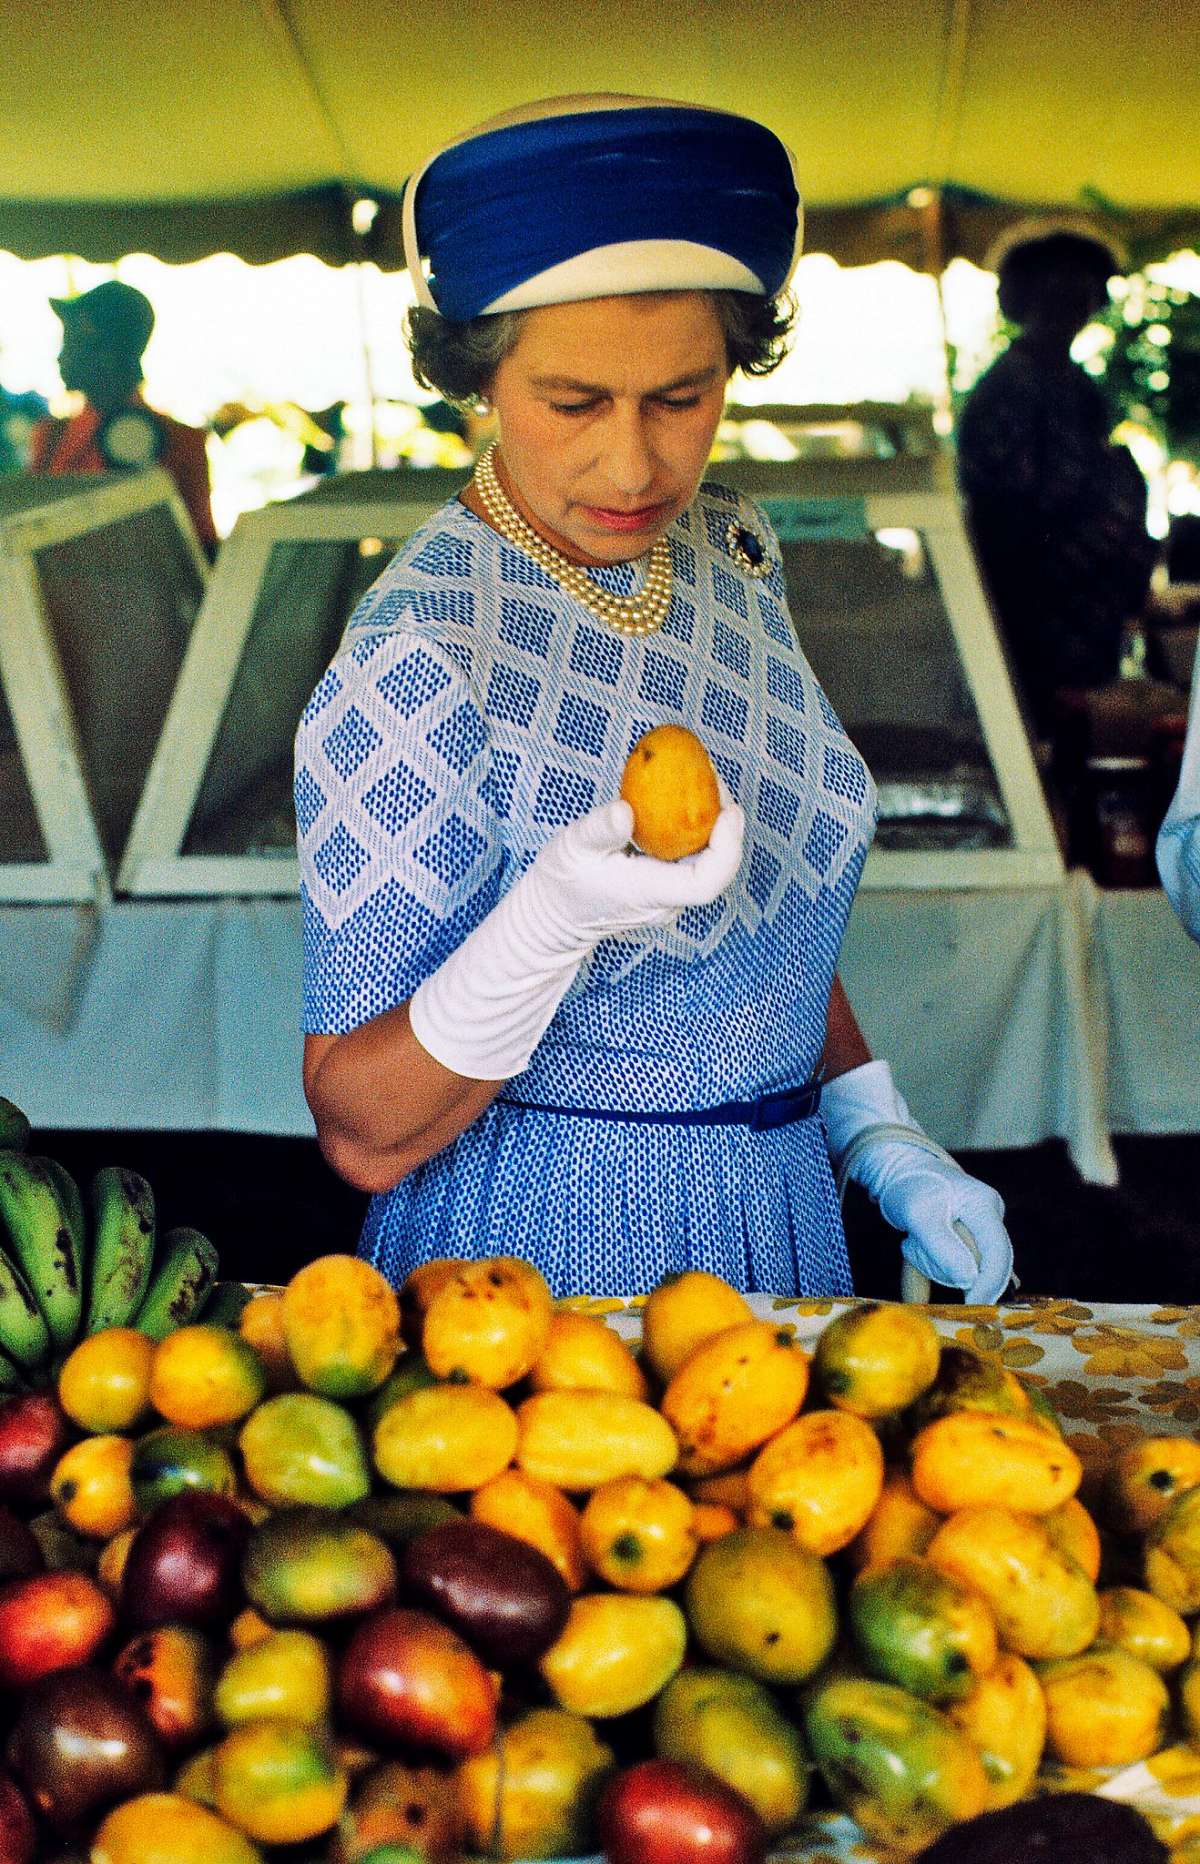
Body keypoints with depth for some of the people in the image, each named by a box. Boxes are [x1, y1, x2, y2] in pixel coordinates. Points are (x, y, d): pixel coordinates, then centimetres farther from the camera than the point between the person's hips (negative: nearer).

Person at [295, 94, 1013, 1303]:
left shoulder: (730, 554, -1)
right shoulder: (416, 669, -23)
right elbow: (363, 1137, -22)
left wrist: (885, 1148, 4)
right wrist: (553, 918, -36)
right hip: (546, 1254, -7)